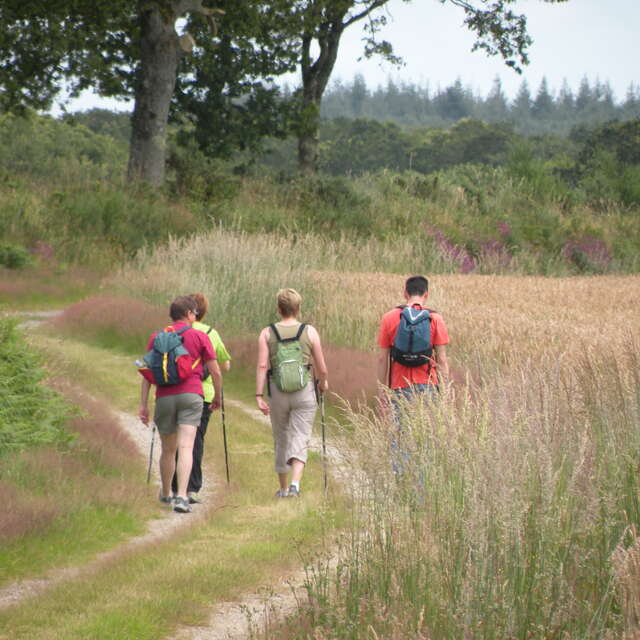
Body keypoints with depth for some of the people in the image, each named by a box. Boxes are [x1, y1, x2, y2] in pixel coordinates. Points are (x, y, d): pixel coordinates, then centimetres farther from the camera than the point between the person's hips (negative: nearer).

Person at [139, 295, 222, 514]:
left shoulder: (156, 338, 9)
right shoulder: (200, 337, 3)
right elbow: (216, 372, 4)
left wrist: (143, 405, 6)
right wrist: (217, 397, 20)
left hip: (165, 397, 3)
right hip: (191, 396, -3)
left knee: (168, 450, 18)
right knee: (186, 448, -10)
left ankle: (165, 494, 35)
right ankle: (181, 496, -24)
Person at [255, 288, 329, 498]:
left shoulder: (267, 333, 2)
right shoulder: (309, 332, 1)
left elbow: (262, 366, -7)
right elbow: (322, 368, 2)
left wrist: (259, 396, -8)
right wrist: (323, 383, 23)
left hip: (278, 394, 1)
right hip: (304, 393, -1)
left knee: (281, 440, 15)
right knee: (300, 440, -3)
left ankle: (283, 488, 26)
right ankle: (295, 483, -23)